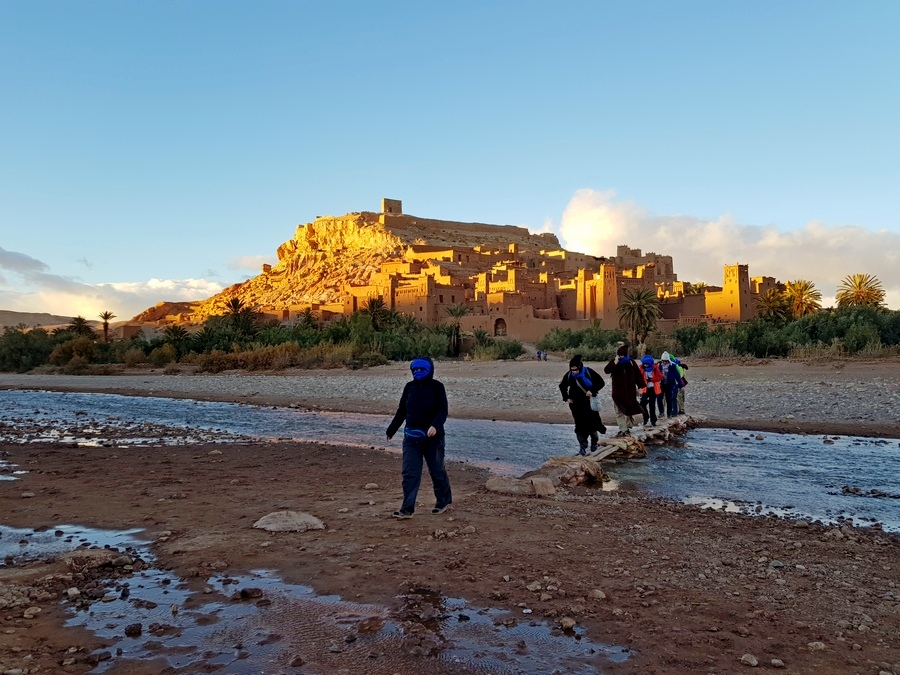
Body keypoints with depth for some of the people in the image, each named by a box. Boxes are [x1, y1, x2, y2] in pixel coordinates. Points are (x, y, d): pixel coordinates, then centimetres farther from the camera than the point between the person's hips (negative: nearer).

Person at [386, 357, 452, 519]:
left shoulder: (437, 387, -6)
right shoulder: (410, 387, 7)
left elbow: (443, 411, -12)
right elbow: (401, 411, 15)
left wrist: (435, 426, -31)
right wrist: (391, 431, 20)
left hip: (432, 437, -4)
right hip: (411, 437, 4)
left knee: (437, 470, 9)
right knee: (409, 473, -2)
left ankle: (444, 501, 29)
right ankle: (407, 508, 0)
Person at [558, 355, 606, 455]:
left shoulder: (589, 372, -13)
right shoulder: (569, 375, -4)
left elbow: (601, 383, -5)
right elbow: (562, 386, 14)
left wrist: (592, 391, -18)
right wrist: (566, 398, 3)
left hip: (590, 403, -2)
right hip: (576, 405, 2)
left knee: (592, 423, 4)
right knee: (580, 425, -4)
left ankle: (594, 442, 28)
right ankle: (582, 446, 1)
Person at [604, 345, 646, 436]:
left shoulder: (631, 362, -1)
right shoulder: (614, 363, -4)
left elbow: (638, 374, 5)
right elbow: (606, 370, -22)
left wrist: (640, 387, 2)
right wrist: (615, 363, -31)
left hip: (630, 392, 1)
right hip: (618, 392, -1)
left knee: (629, 411, 10)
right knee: (619, 412, -5)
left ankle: (627, 428, 25)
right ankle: (623, 429, -3)